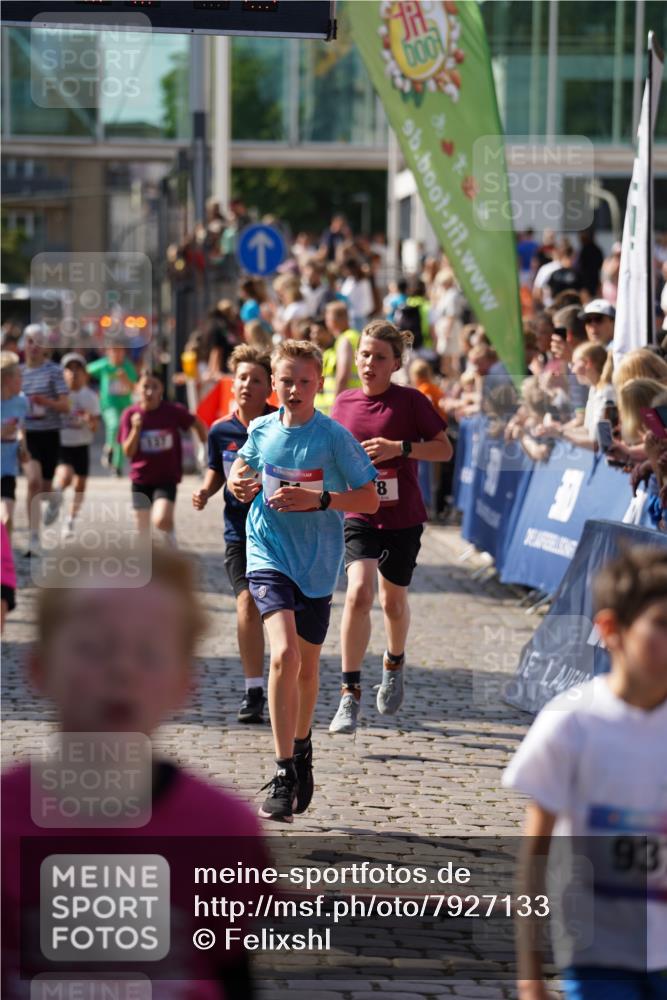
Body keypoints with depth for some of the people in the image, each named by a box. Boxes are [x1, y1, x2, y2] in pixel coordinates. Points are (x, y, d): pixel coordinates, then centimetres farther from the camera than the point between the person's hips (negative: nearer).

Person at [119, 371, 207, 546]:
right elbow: (128, 452, -7)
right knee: (143, 530, 8)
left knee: (161, 520, -24)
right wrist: (136, 429, -21)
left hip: (167, 478, -2)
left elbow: (198, 425, 5)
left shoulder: (173, 411, -11)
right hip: (141, 479, 2)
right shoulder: (130, 414, -6)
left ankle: (170, 539, 8)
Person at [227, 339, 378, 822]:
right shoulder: (261, 431, 1)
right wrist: (238, 482, -1)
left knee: (306, 665, 13)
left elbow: (370, 498, -8)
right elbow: (242, 465, 22)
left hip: (317, 564, 0)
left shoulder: (335, 437, -8)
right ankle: (283, 774, -16)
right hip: (269, 556, 0)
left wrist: (319, 499, -21)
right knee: (284, 653, -20)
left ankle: (301, 747, 42)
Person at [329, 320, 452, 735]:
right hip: (358, 513, 1)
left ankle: (395, 663, 47)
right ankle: (351, 694, -14)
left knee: (393, 600, 14)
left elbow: (445, 449, -4)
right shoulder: (344, 403, 3)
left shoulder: (410, 401, -7)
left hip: (403, 517, -1)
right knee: (358, 592, -19)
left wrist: (400, 447, -17)